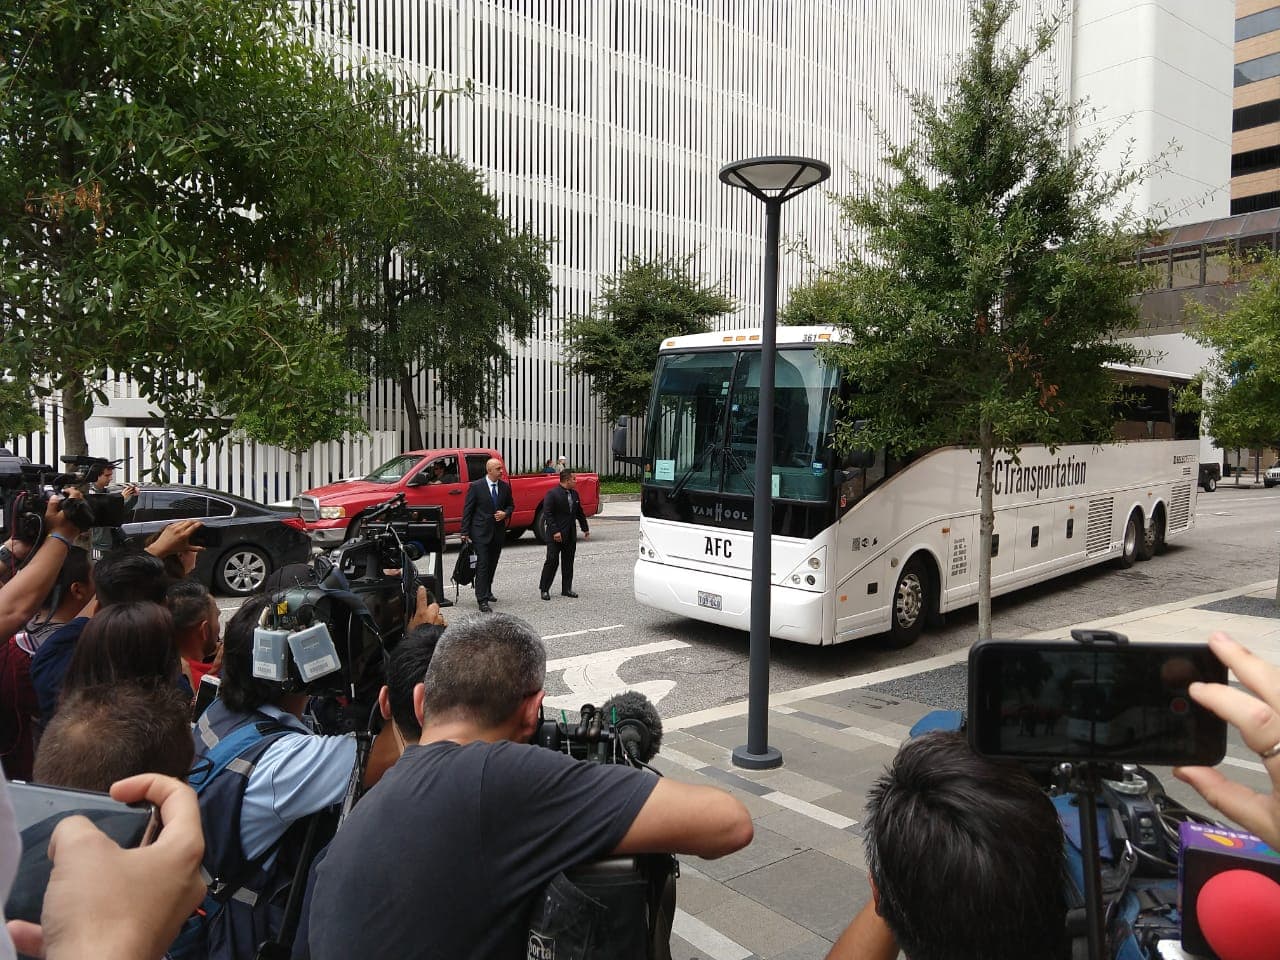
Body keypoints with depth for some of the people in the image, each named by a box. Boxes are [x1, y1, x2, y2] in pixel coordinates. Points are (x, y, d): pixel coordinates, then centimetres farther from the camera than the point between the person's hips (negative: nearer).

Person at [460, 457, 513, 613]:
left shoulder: (505, 486, 5)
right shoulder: (476, 486, -8)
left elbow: (511, 505, 17)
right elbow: (467, 510, -6)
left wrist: (505, 513, -6)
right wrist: (465, 533, -8)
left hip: (498, 532, 5)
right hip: (481, 532, -5)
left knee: (492, 564, 16)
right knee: (482, 565, -9)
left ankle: (487, 591, 34)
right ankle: (482, 600, -11)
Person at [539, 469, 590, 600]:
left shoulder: (574, 494, 10)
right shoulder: (552, 494, -12)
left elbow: (580, 513, 20)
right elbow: (547, 514, -16)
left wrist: (585, 529, 20)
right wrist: (555, 532, -21)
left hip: (570, 535, 7)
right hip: (556, 535, -7)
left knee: (568, 562, 10)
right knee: (552, 561, -5)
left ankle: (566, 589, 18)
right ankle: (544, 589, 6)